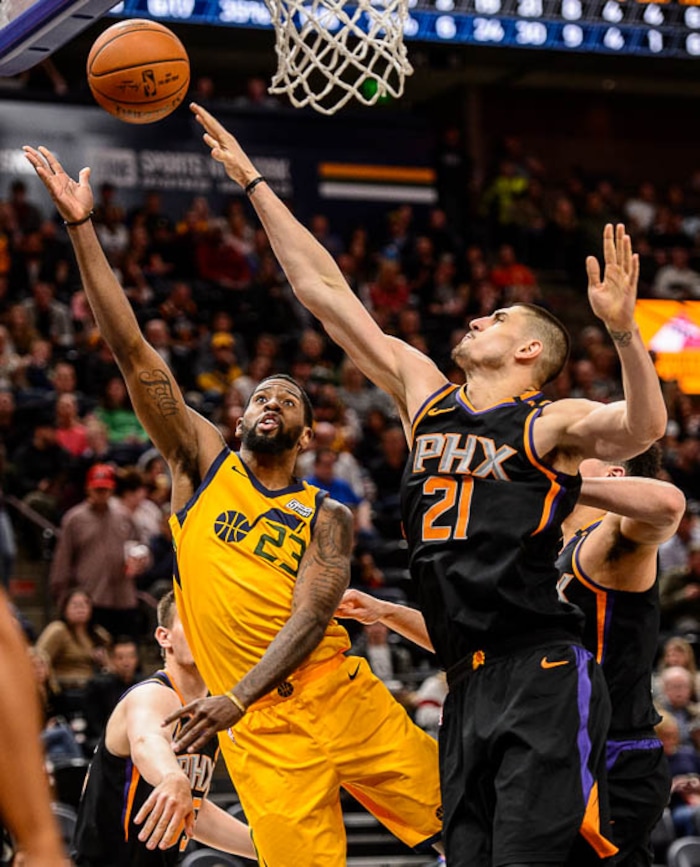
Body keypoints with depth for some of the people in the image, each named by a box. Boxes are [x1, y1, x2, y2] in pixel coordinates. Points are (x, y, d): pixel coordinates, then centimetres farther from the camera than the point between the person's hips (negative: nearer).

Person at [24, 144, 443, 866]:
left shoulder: (326, 517, 7)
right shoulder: (202, 464, 9)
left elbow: (310, 617, -7)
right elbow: (132, 351, 2)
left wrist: (238, 697, -23)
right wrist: (81, 227, -5)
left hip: (341, 696, 1)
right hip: (262, 732, -1)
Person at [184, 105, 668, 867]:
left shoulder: (551, 424, 1)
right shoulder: (425, 395, 16)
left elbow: (643, 429, -20)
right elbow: (323, 291, 19)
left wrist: (622, 331, -36)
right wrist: (253, 183, 20)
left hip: (542, 681, -6)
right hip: (467, 686, 6)